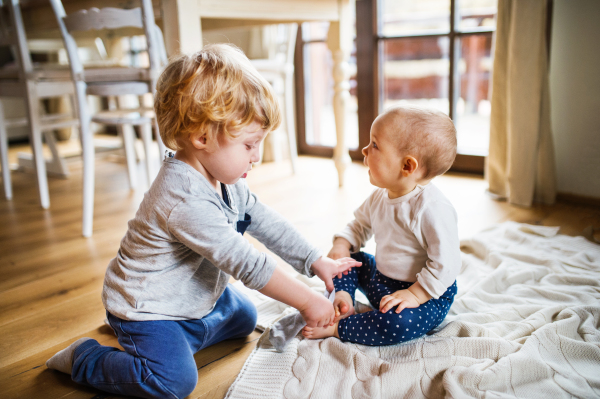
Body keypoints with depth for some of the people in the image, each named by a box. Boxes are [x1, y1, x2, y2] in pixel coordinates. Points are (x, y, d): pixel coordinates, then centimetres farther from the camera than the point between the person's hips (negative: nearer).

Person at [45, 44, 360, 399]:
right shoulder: (185, 200, -36)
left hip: (199, 298, 9)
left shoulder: (225, 180, -4)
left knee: (244, 317, 20)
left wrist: (317, 262, -1)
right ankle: (84, 358, 1)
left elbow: (267, 223, 4)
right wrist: (307, 301, -26)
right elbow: (246, 263, -34)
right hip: (148, 309, -9)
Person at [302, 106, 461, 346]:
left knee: (398, 324, -35)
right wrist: (342, 244, -6)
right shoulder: (380, 196, -2)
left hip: (427, 294, -8)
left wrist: (414, 294, -27)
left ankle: (337, 328, -19)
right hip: (380, 280, 8)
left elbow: (446, 265, -26)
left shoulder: (433, 208, -28)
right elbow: (360, 225, 14)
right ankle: (345, 301, -7)